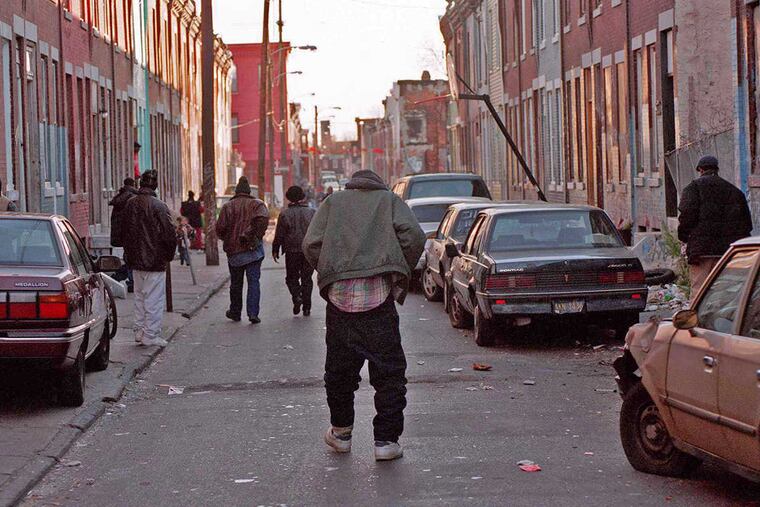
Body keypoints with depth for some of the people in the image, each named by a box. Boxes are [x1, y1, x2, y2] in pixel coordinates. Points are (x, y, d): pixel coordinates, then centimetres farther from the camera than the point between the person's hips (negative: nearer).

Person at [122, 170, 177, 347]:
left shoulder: (130, 204, 4)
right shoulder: (158, 206, -16)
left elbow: (124, 232, 13)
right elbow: (169, 234, -15)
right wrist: (169, 255, 1)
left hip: (136, 261, 6)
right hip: (155, 260, -6)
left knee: (139, 297, 17)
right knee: (154, 299, 0)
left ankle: (139, 331, 20)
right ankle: (150, 335, 1)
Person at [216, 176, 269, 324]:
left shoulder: (228, 206, 5)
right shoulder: (257, 204, 1)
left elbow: (220, 228, -3)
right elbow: (263, 218, -19)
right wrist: (256, 237, -11)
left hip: (233, 251, 2)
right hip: (253, 250, -1)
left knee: (235, 283, 14)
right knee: (253, 281, -1)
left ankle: (235, 312, 23)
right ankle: (253, 313, -13)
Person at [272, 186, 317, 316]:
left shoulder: (285, 214, -3)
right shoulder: (312, 212, 2)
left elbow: (279, 235, -2)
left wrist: (275, 250, 7)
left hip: (292, 251, -2)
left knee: (292, 277, 12)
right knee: (307, 278, 8)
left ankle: (297, 296, -14)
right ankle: (306, 307, 5)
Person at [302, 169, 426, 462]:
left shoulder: (333, 202, 19)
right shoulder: (390, 200, 16)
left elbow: (311, 244, 5)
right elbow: (413, 235, -2)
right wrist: (400, 274, 10)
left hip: (339, 295, 2)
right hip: (378, 295, -2)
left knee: (339, 368, 16)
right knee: (388, 370, 4)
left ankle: (341, 432, 29)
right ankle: (386, 440, 1)